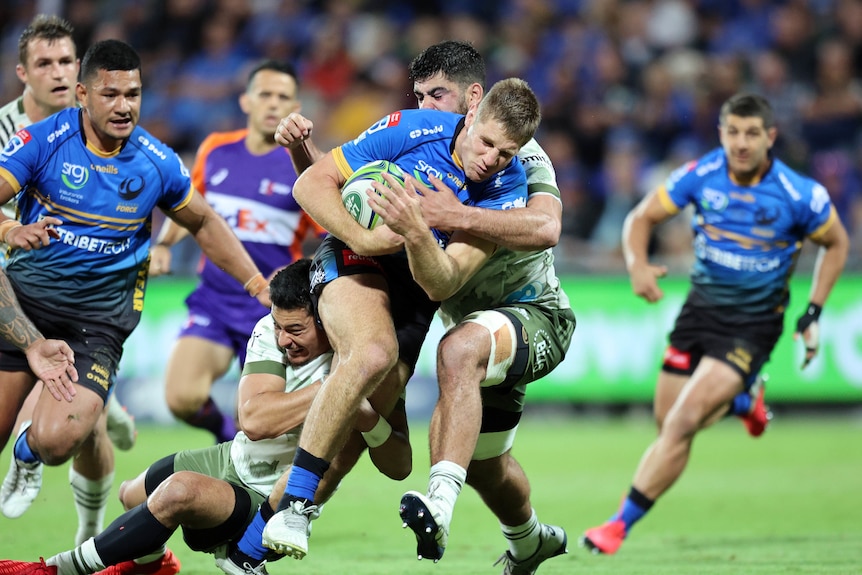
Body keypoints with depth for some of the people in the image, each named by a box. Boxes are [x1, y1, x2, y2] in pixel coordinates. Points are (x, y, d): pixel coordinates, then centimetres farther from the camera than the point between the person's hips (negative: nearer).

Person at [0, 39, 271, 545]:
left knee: (57, 438, -19)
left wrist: (258, 284, 11)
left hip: (98, 318, 0)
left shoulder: (157, 163, -1)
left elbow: (204, 223, 16)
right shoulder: (44, 141, -8)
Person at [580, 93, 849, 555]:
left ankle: (621, 524, -11)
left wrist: (813, 314, -2)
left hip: (753, 324, -4)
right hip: (701, 306, 4)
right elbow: (642, 217, 1)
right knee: (668, 423, 9)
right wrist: (637, 264, -20)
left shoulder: (800, 195, -16)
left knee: (682, 423, -18)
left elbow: (836, 244, 3)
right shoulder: (700, 175, -10)